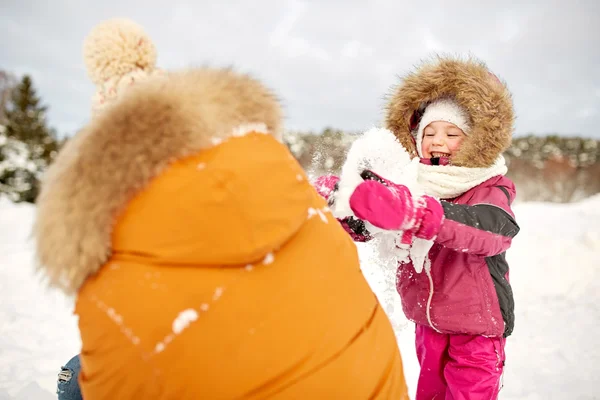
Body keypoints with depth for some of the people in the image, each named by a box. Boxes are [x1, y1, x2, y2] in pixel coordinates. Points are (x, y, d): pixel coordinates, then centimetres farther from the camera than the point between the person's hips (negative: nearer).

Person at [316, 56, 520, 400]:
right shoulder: (410, 187, -2)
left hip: (476, 330, -4)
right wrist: (339, 202, -37)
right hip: (427, 323, 4)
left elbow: (483, 228, -37)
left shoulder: (491, 193, -13)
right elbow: (364, 225, -13)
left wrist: (413, 213, -55)